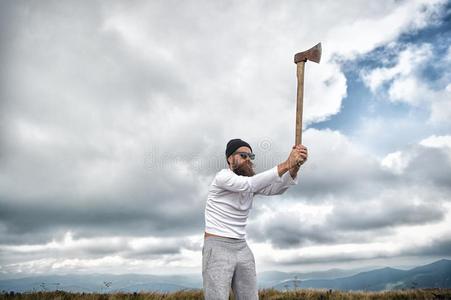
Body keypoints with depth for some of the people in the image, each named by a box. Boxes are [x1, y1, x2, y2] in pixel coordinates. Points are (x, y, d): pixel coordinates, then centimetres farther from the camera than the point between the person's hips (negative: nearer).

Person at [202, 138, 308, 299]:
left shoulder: (252, 182, 11)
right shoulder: (223, 176, -11)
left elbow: (276, 188, -7)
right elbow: (249, 184, -30)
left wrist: (294, 167, -26)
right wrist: (286, 164, -31)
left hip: (242, 249, 7)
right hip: (218, 249, -7)